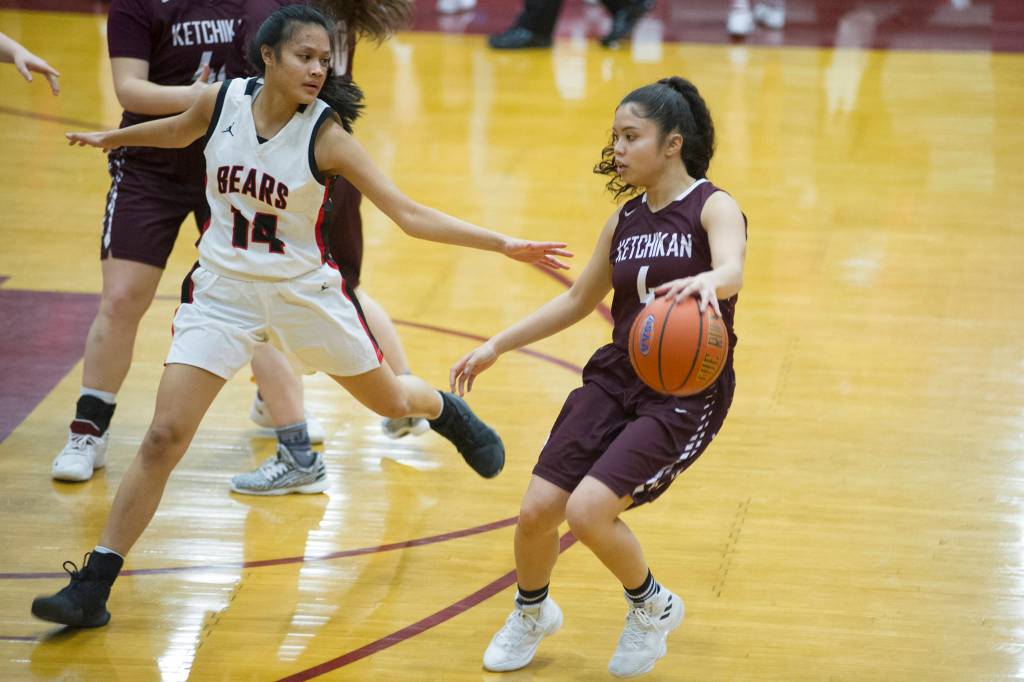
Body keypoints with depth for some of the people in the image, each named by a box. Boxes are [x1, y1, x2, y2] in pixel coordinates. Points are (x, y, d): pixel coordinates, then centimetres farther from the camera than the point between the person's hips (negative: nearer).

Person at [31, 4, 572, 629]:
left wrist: (505, 245, -25)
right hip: (222, 290, 1)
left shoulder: (327, 136, -18)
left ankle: (447, 411, 58)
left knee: (391, 401, 19)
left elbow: (411, 215, -18)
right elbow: (181, 130, 15)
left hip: (302, 290, 0)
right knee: (164, 438, -10)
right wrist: (112, 137, 31)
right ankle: (92, 588, -4)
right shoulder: (222, 102, -11)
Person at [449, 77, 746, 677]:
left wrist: (704, 282, -53)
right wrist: (497, 346, 21)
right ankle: (531, 612, 26)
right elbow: (579, 300, 24)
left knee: (588, 510, -21)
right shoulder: (625, 221, 11)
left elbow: (732, 270, -29)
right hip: (617, 378, 6)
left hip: (687, 394, -6)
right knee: (537, 510, -6)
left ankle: (653, 608, 8)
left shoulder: (713, 208, -7)